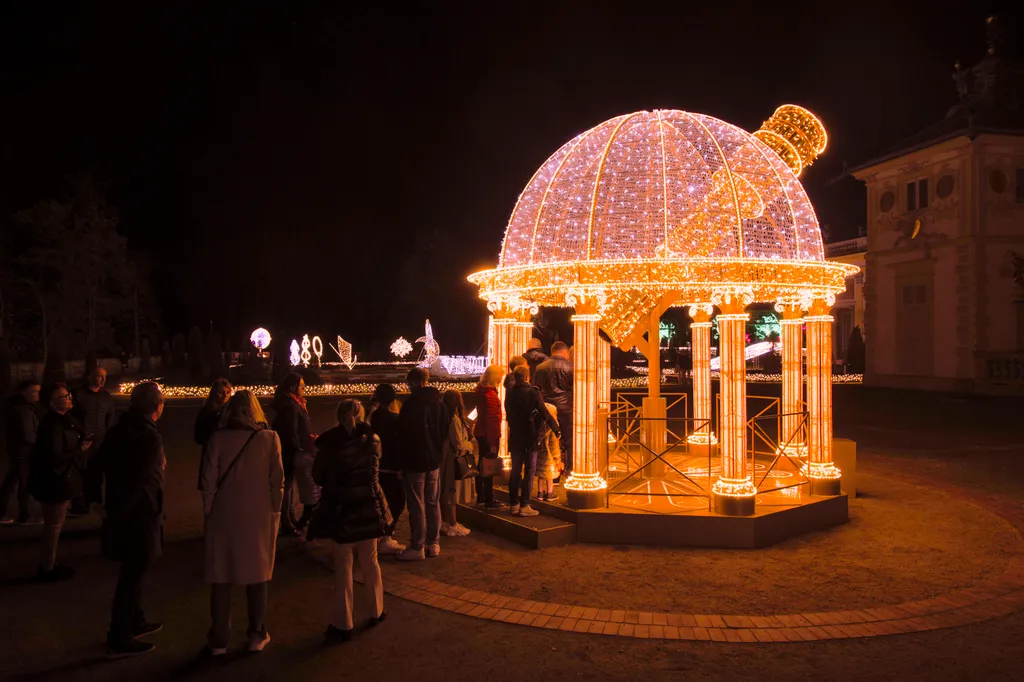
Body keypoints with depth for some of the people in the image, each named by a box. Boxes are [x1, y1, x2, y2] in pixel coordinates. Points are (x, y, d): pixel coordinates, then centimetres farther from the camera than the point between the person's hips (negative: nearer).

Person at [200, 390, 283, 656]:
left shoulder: (218, 438, -7)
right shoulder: (269, 438, -6)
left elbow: (209, 481, -6)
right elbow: (277, 480, -5)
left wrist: (207, 513, 5)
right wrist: (275, 511, 6)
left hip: (225, 516, 0)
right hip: (259, 516, 1)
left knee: (221, 577, 10)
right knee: (257, 575, 13)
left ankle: (219, 640, 16)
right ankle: (257, 635, 21)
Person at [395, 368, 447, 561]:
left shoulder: (410, 404, -15)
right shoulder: (438, 403, 4)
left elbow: (404, 436, -13)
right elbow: (444, 431, 10)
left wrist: (401, 463, -6)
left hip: (415, 461, -6)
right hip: (434, 460, 6)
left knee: (417, 506, 0)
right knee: (433, 503, 13)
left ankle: (417, 547, 5)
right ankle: (434, 544, 20)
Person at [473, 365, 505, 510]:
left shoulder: (481, 391, 9)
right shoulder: (491, 395, -20)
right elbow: (491, 420, -23)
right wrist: (493, 443, -21)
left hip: (480, 433, 9)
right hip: (489, 435, -9)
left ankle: (481, 498, 26)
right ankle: (489, 501, 5)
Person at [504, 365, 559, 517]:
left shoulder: (509, 393, 1)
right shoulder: (533, 392, -14)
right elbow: (544, 413, -12)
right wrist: (556, 427, 0)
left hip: (515, 437, 5)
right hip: (530, 437, -5)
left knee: (515, 470, 11)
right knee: (529, 471, 2)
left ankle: (514, 504, 16)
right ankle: (524, 506, 1)